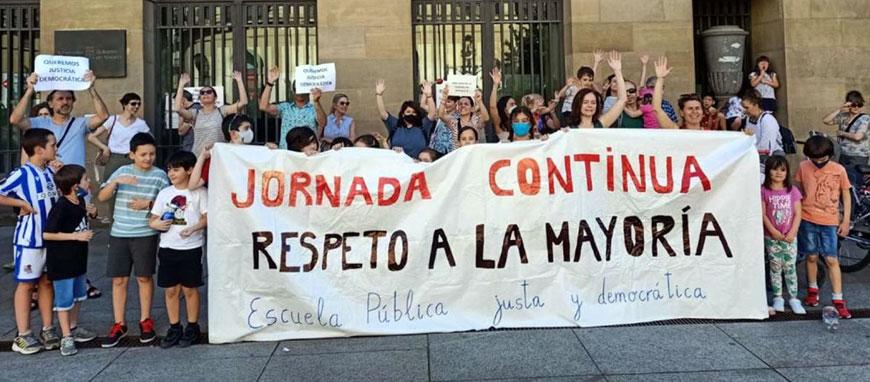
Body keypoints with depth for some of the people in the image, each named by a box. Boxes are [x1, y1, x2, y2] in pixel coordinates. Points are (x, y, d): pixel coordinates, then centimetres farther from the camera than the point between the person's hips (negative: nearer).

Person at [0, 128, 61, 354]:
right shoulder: (22, 174, -14)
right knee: (26, 284, 3)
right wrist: (22, 203, -18)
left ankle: (47, 330, 22)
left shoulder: (50, 172, 6)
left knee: (47, 282, 12)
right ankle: (23, 335, 11)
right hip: (29, 239, -6)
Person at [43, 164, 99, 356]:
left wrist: (91, 213, 0)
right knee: (64, 300, 1)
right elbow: (47, 234, -23)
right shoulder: (61, 207, -22)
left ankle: (73, 328, 37)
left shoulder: (80, 201, 2)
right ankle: (66, 338, 11)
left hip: (78, 259, 9)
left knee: (78, 295, 20)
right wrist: (77, 236, -24)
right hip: (61, 262, -9)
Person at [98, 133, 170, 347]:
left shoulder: (159, 176, -1)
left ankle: (145, 320, 22)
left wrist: (148, 204, -15)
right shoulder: (122, 172, 5)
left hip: (145, 235, -2)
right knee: (118, 279, 5)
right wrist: (116, 181, -14)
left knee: (144, 277, 7)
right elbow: (102, 197, 2)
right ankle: (119, 324, 15)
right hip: (119, 234, 2)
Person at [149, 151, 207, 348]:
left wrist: (193, 228, -22)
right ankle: (175, 328, 21)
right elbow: (152, 219, 8)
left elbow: (207, 217, -6)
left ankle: (192, 328, 18)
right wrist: (156, 224, -14)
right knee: (171, 289, 9)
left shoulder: (199, 192, -4)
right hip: (168, 248, 4)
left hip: (191, 248, -4)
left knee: (189, 288, 5)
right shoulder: (164, 193, 6)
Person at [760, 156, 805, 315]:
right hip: (772, 237, -1)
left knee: (790, 267, 3)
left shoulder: (793, 191, 2)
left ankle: (794, 298, 12)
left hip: (789, 237, 1)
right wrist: (773, 231, -13)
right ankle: (778, 297, 15)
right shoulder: (764, 190, -2)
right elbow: (763, 214, -5)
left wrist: (792, 232, -11)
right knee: (775, 267, 5)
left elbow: (797, 214, -1)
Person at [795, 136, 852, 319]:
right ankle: (813, 291, 31)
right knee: (811, 257, 11)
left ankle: (838, 301, 0)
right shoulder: (803, 167, -2)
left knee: (831, 259, -4)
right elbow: (797, 191, 7)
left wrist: (846, 221, 0)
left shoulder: (839, 170, -5)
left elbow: (846, 195, 3)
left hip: (830, 221, -1)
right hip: (807, 219, 1)